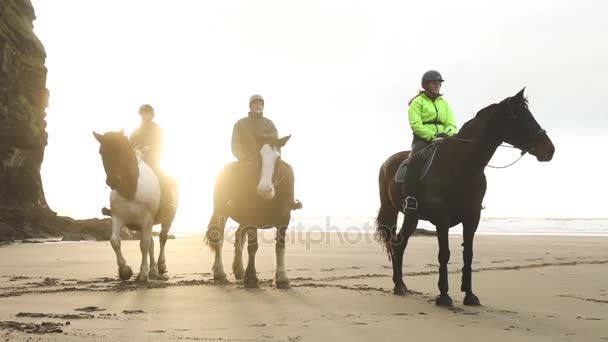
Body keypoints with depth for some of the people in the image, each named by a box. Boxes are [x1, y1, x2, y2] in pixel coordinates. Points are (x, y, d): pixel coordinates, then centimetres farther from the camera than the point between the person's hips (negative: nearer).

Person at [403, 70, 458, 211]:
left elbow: (452, 125, 14)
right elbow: (416, 125, -9)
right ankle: (410, 196, -35)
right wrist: (433, 136, -20)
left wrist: (446, 133, -9)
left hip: (443, 140, 5)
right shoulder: (417, 102, 4)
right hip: (422, 140, -5)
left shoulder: (444, 103, 21)